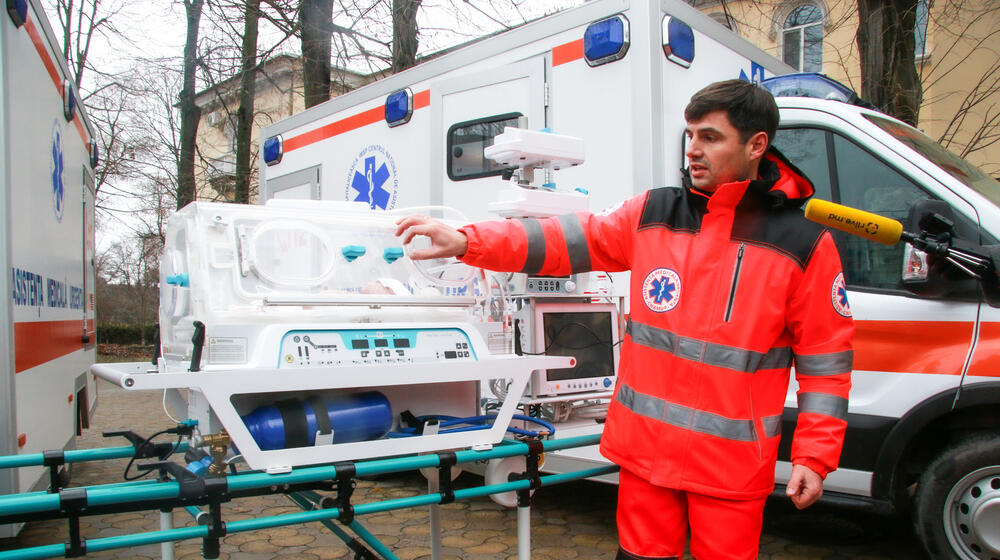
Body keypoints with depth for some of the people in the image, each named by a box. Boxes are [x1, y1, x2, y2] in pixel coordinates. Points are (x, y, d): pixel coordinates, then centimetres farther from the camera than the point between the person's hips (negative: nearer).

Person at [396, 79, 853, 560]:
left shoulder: (804, 242, -6)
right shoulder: (653, 214, 2)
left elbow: (825, 358, -2)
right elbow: (570, 239, -2)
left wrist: (813, 455, -5)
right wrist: (466, 241, -12)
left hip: (733, 462, -2)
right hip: (646, 447, 3)